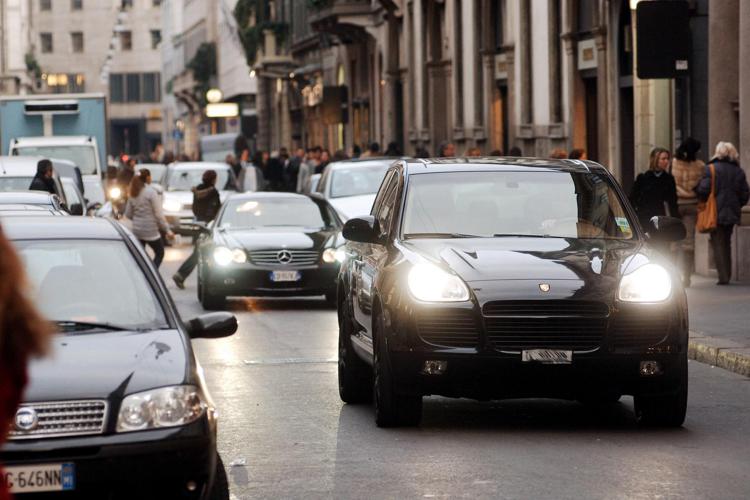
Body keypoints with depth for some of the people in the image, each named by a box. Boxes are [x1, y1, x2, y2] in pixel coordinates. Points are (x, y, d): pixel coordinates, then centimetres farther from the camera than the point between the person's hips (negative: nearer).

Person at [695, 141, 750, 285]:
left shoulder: (711, 169, -8)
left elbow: (704, 190, -15)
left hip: (716, 212, -5)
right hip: (732, 213, 5)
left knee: (718, 243, -1)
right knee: (726, 243, 17)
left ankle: (723, 276, -9)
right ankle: (727, 275, 17)